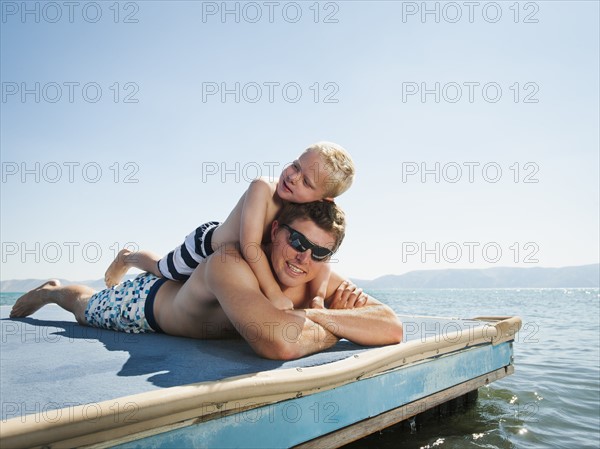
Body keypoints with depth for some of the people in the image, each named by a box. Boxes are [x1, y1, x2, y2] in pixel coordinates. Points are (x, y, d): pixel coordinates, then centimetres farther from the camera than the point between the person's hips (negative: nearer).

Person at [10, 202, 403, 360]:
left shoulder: (321, 280, -31)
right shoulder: (230, 263, -48)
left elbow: (394, 329, -37)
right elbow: (278, 343, -63)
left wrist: (317, 315, -49)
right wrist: (336, 328, -44)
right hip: (148, 300, -4)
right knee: (85, 307, 28)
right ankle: (52, 290, 59)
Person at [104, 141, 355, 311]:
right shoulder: (262, 188, -42)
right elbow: (250, 245, -49)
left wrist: (318, 298, -37)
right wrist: (274, 293, -50)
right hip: (207, 244, -5)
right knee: (161, 269, 23)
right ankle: (126, 258, 54)